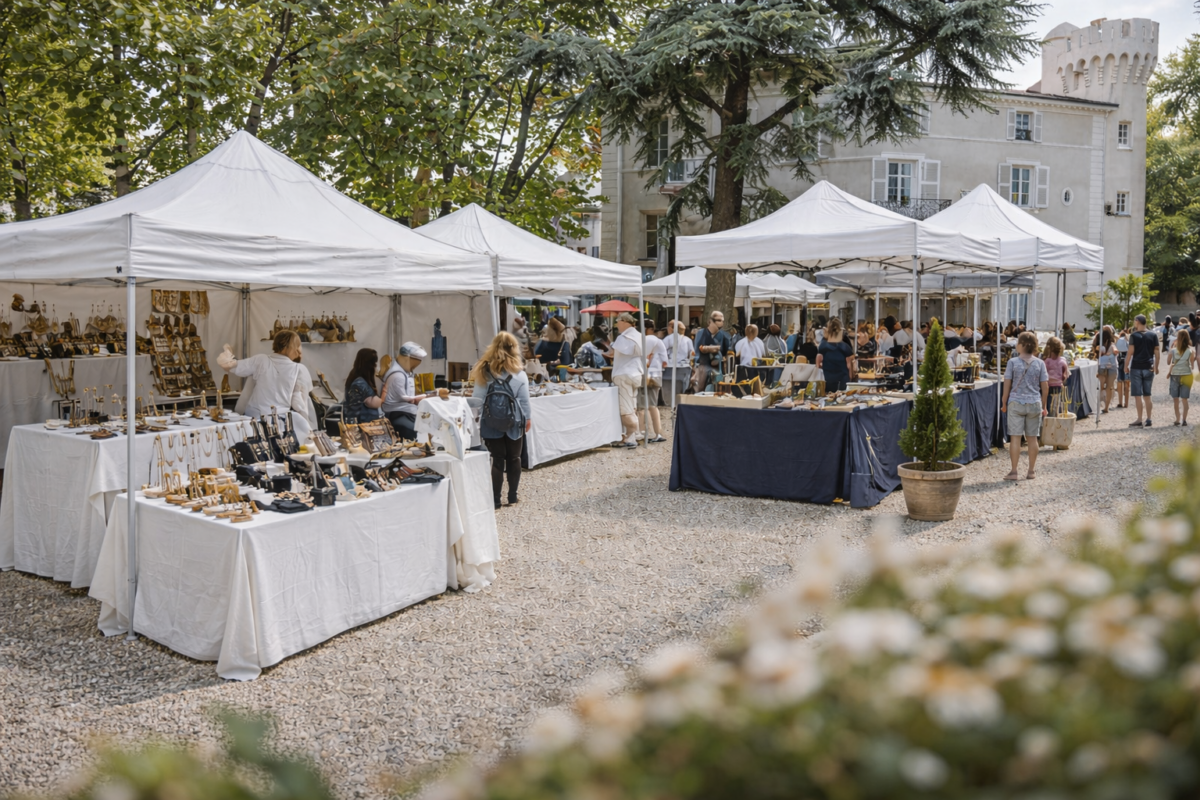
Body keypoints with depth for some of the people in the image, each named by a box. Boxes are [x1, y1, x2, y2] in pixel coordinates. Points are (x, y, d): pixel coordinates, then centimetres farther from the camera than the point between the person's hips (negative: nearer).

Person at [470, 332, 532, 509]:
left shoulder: (484, 371, -4)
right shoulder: (519, 373, -6)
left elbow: (477, 399, -4)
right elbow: (524, 400, -1)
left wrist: (475, 419, 5)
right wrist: (528, 418, 12)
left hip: (491, 423, 0)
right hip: (514, 422, 0)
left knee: (497, 459, 5)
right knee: (514, 459, 12)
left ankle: (495, 499, 5)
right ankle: (512, 497, 18)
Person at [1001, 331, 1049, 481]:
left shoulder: (1013, 362, -6)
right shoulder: (1039, 363, 1)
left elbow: (1007, 384, -4)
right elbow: (1045, 387, 3)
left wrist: (1004, 403, 6)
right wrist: (1044, 406, 13)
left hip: (1016, 403, -2)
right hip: (1034, 403, 2)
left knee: (1015, 437, 0)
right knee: (1032, 438, 9)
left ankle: (1014, 472, 0)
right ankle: (1031, 471, 15)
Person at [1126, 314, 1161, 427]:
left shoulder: (1134, 336, -7)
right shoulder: (1153, 335, 5)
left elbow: (1130, 352, -11)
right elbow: (1157, 352, 5)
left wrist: (1126, 366, -3)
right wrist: (1156, 367, 13)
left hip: (1136, 368, -4)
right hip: (1149, 368, 4)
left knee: (1138, 395, -3)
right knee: (1147, 395, 12)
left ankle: (1139, 420, -4)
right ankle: (1149, 420, 13)